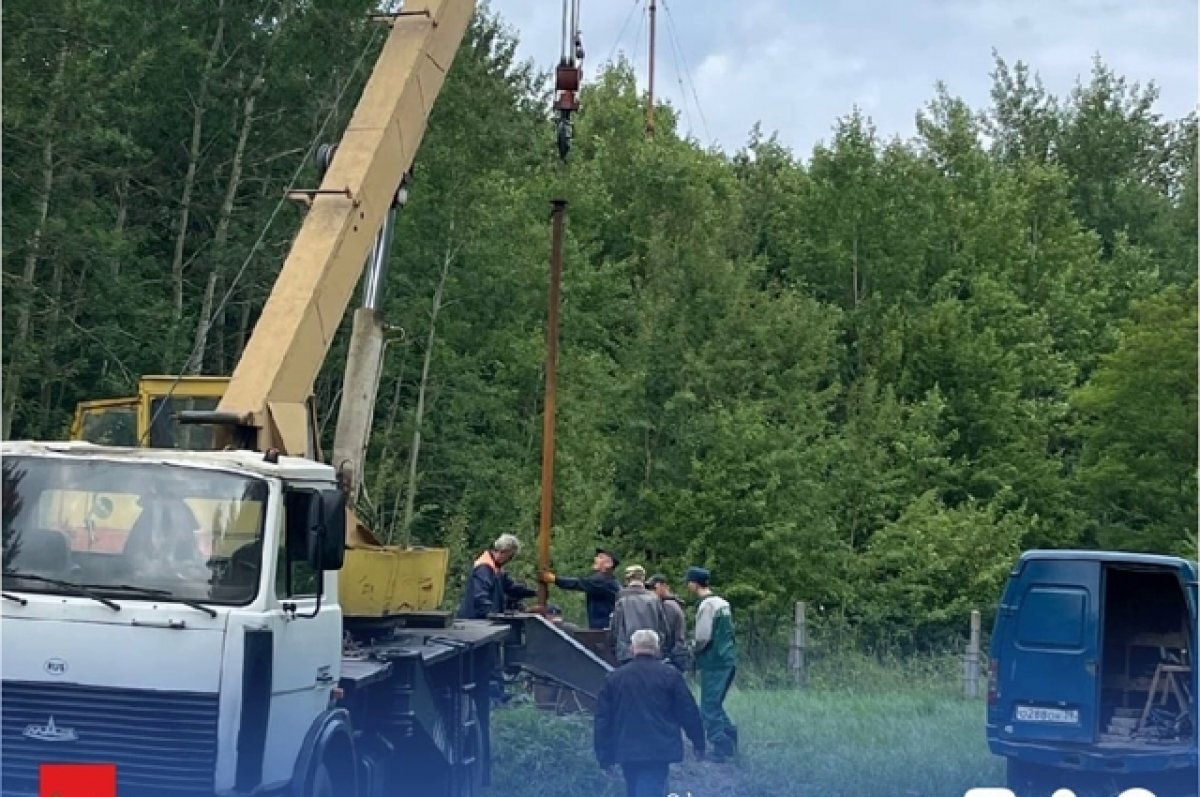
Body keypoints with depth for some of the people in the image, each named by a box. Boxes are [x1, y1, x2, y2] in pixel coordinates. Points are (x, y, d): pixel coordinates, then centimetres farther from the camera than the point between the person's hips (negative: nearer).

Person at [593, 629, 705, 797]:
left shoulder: (613, 678, 5)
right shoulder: (670, 676, -2)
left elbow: (603, 720, 7)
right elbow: (689, 713, 2)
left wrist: (605, 756, 13)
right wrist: (698, 744, 15)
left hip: (627, 751, 3)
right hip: (659, 751, -3)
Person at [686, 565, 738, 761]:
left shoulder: (707, 605, -14)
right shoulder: (723, 603, 12)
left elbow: (703, 638, -17)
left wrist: (692, 649, 2)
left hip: (714, 663, -9)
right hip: (728, 659, 9)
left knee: (709, 708, -2)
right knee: (715, 705, 18)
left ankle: (720, 748, -2)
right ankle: (731, 740, 17)